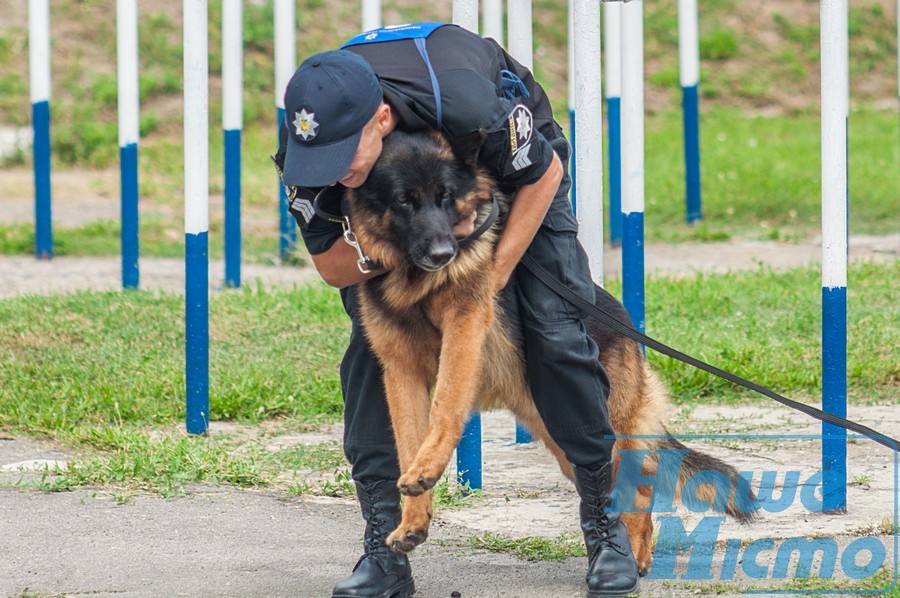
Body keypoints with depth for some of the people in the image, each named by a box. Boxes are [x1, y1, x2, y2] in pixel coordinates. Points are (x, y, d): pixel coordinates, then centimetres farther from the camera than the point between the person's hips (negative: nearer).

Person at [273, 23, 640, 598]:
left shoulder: (462, 105, -44)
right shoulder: (308, 139, -33)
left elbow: (544, 172, -22)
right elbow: (334, 266, -21)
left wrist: (493, 278, -25)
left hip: (513, 163, -3)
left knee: (556, 332, -12)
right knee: (372, 340, -13)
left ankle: (605, 518, 4)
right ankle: (384, 546, -8)